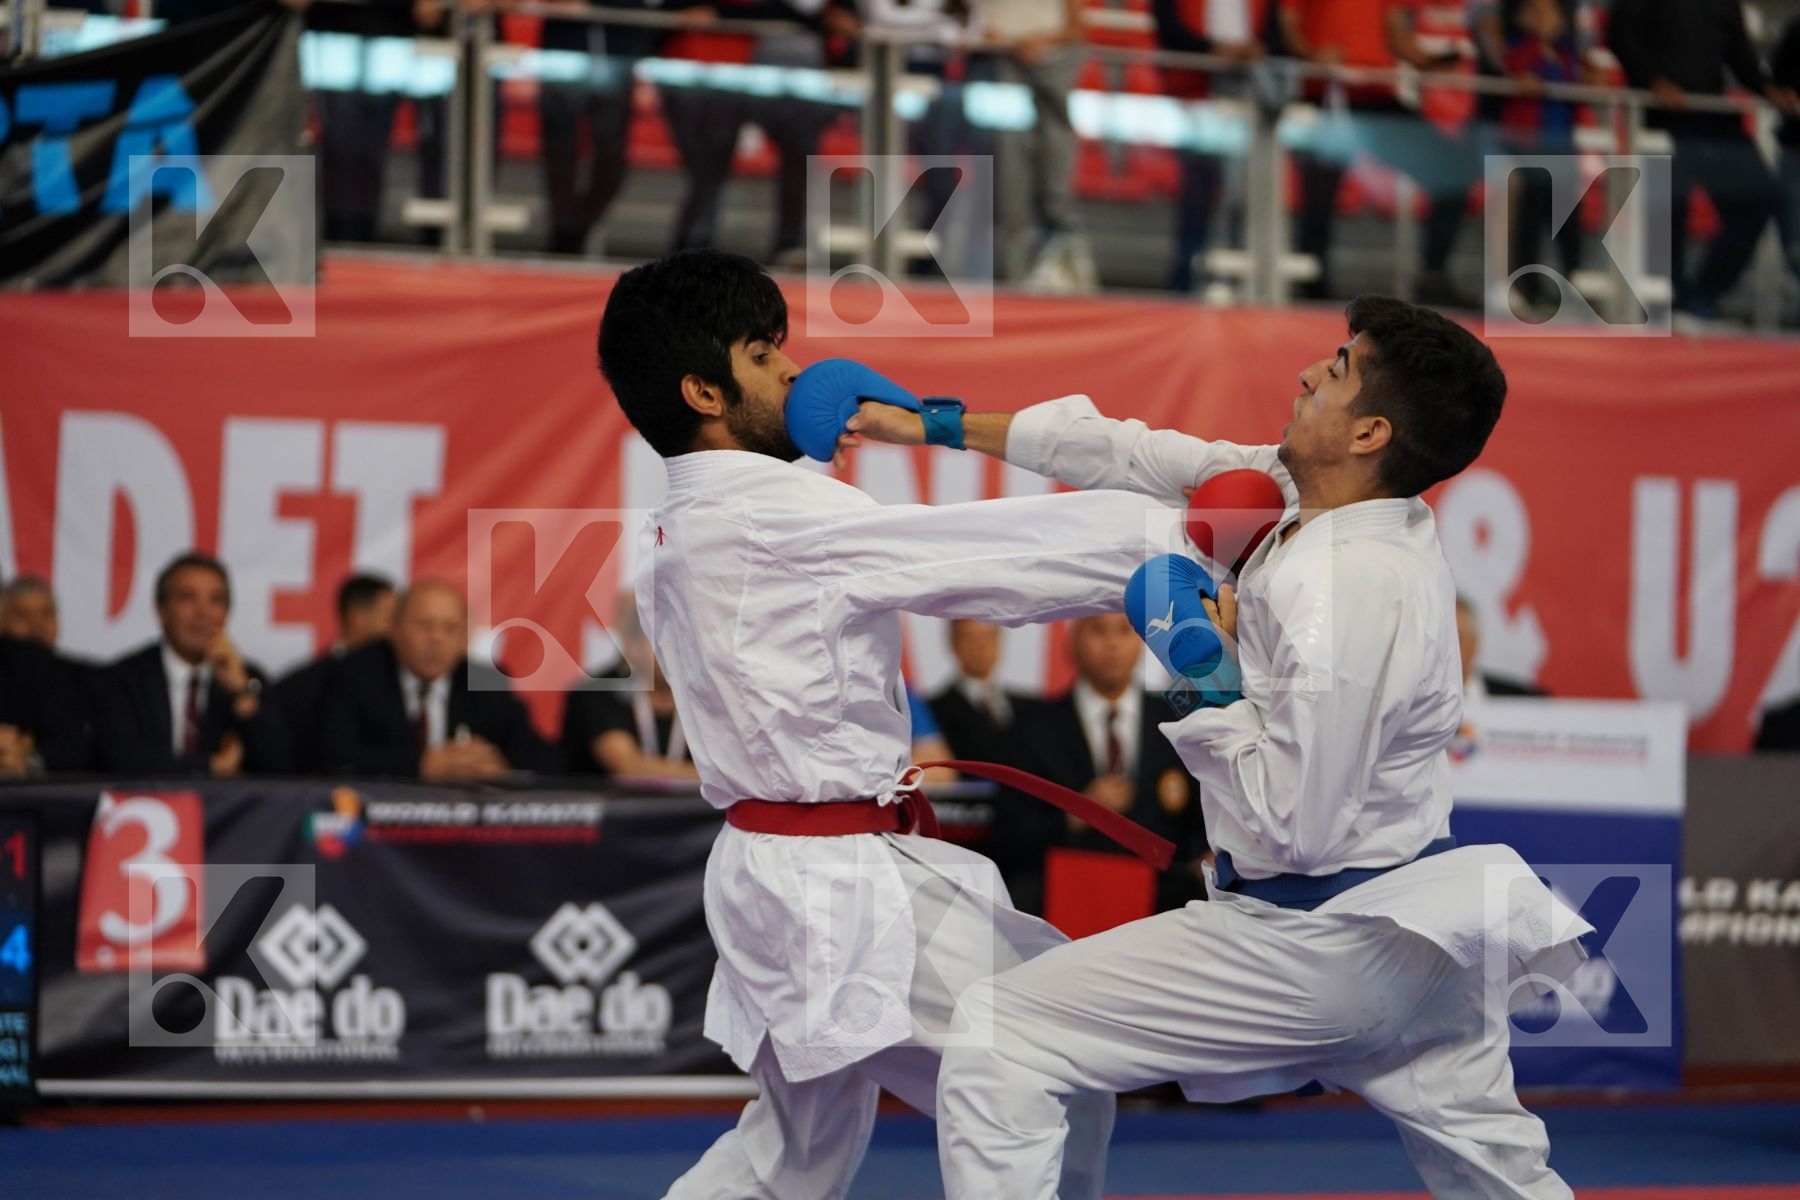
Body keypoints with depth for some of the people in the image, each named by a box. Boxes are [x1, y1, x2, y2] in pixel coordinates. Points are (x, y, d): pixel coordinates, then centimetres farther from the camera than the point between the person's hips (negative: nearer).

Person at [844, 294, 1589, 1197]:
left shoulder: (1341, 596, -26)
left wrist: (1207, 685, -12)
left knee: (996, 1041, -8)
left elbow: (1295, 822, -23)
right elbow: (1152, 459, 9)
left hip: (1315, 943, -10)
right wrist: (938, 426, 14)